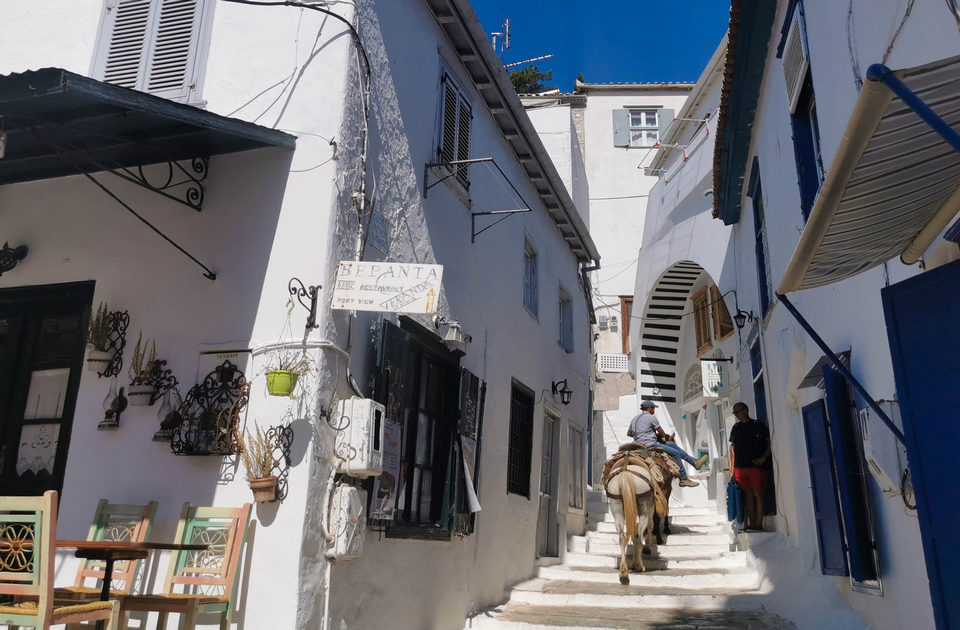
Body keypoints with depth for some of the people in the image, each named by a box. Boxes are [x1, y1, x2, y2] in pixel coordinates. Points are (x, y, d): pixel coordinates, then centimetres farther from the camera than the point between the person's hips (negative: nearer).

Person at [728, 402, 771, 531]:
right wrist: (732, 467, 13)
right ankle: (751, 524, 5)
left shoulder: (758, 425, 2)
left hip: (755, 466, -4)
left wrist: (764, 457, -9)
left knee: (757, 495, -5)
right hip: (740, 467, 4)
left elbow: (770, 443, 3)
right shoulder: (736, 428, 15)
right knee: (747, 496, 4)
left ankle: (759, 524, -3)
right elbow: (732, 447, 19)